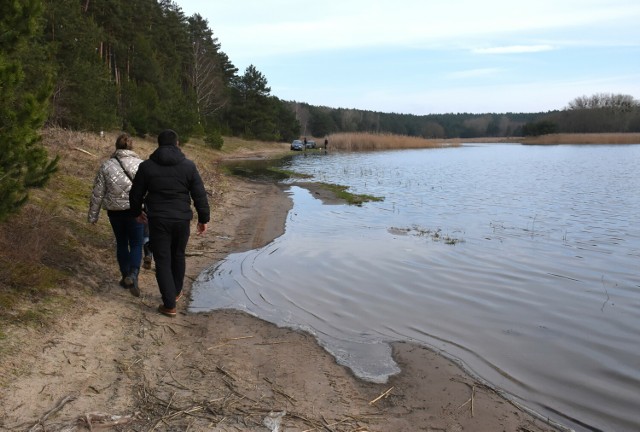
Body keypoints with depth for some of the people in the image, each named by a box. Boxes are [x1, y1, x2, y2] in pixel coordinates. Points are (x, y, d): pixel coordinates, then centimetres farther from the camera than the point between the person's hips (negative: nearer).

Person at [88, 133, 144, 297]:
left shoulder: (106, 166, -3)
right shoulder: (140, 164, -7)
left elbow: (97, 193, 0)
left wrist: (93, 215, 10)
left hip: (115, 211, 2)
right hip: (135, 211, -2)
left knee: (121, 243, 18)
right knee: (136, 244, 7)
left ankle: (125, 277, 24)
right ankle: (132, 275, -15)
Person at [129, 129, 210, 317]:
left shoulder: (147, 166, -3)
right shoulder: (188, 165, -4)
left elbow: (136, 194, 5)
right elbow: (200, 195, -3)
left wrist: (137, 212, 24)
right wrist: (203, 219, 7)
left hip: (158, 220, -1)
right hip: (182, 219, 1)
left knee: (162, 261, 5)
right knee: (178, 255, 22)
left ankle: (169, 305, 5)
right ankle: (176, 292, 36)